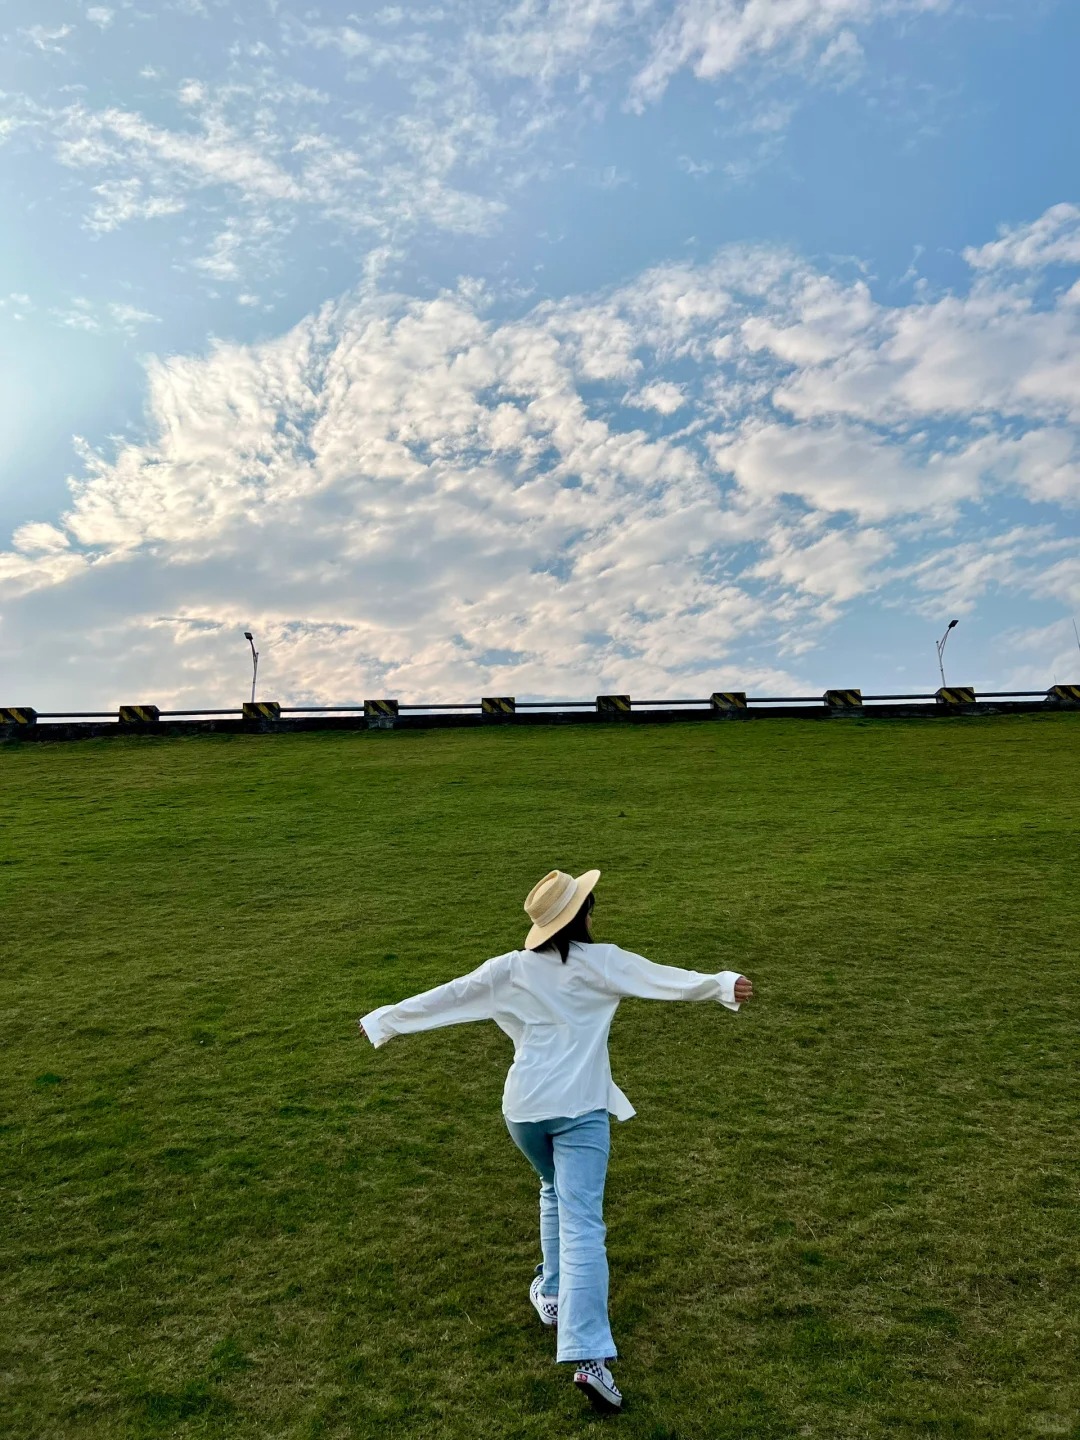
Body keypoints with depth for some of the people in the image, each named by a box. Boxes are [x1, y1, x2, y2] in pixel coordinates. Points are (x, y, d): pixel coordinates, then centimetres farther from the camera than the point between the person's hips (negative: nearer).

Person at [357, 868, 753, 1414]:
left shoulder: (510, 968, 3)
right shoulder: (602, 961, -5)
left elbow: (447, 996, 6)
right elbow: (663, 978, -12)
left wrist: (382, 1020, 15)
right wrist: (722, 984, -14)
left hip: (523, 1108, 4)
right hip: (580, 1107, -4)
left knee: (555, 1191, 30)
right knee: (581, 1222, -8)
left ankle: (553, 1294, 38)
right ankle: (589, 1357, -15)